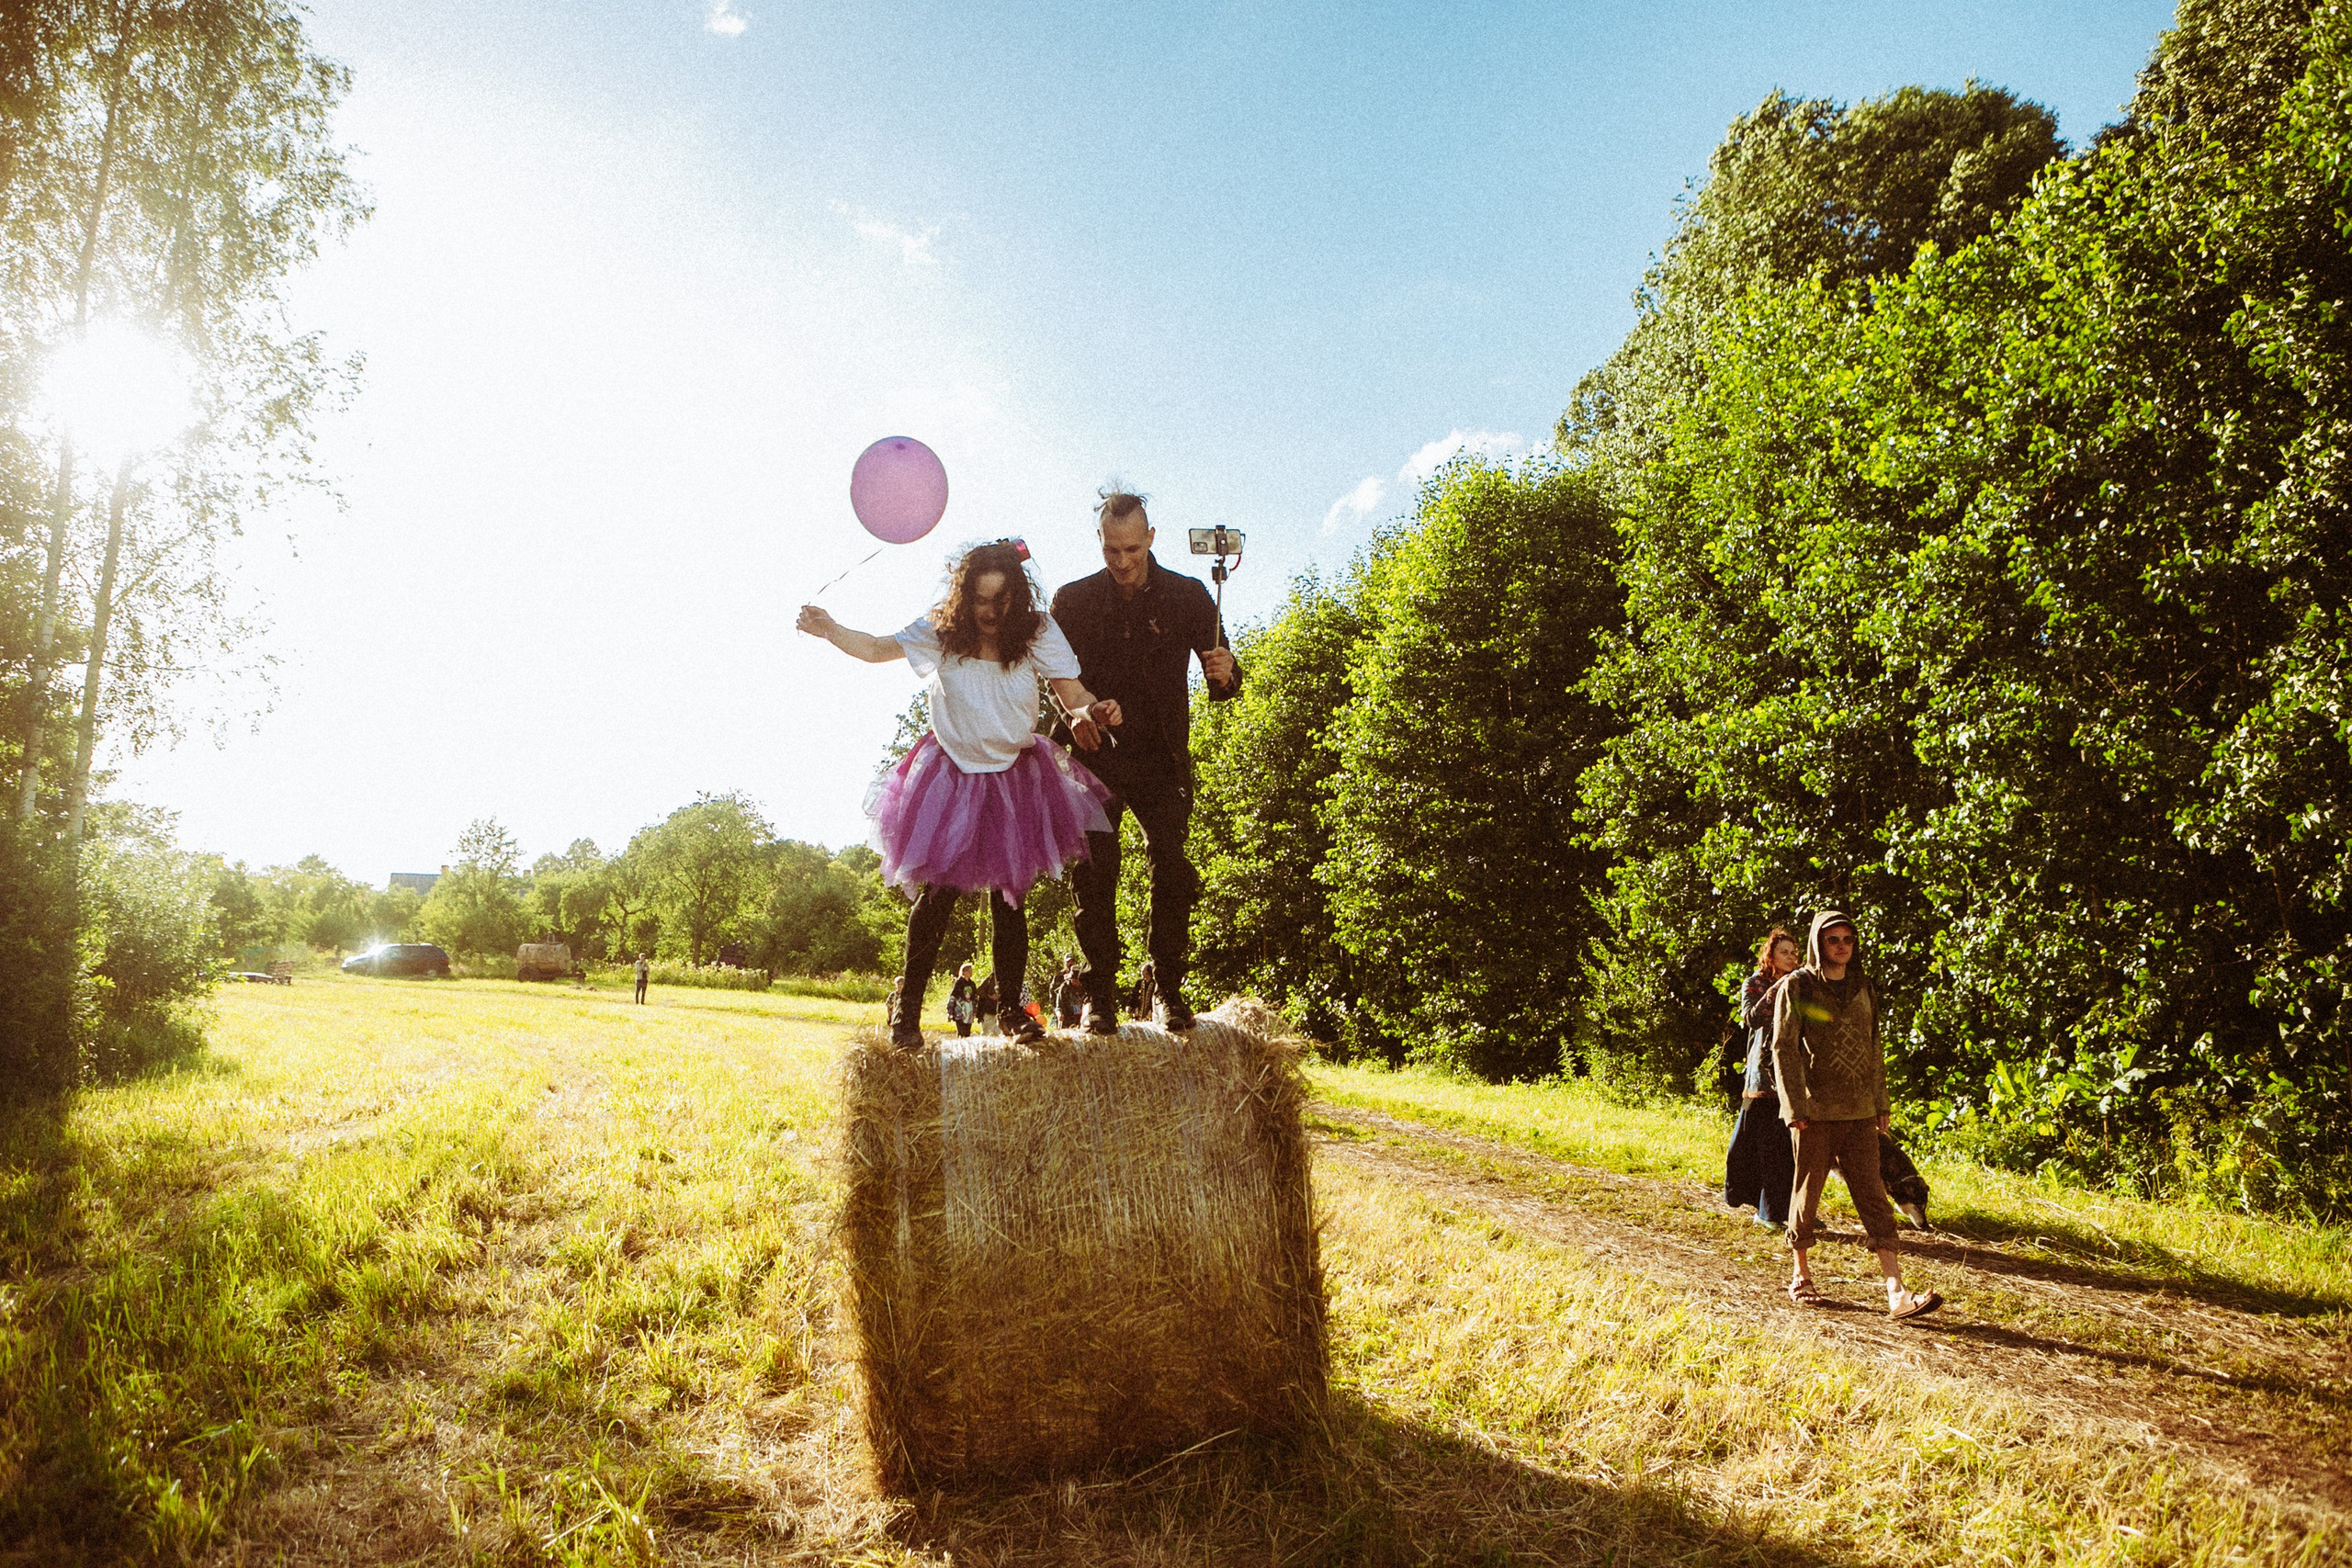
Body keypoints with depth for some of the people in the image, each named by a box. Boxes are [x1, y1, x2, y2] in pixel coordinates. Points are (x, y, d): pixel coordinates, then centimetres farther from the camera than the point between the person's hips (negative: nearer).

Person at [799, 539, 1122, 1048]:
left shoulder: (1039, 633, -11)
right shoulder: (939, 632, -9)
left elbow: (1073, 695, -14)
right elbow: (877, 648, 0)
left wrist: (1095, 711, -36)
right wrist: (829, 630, -16)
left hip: (1016, 781, 1)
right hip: (951, 778, 0)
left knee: (1008, 896, 4)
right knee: (938, 892, -3)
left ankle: (1012, 1007, 18)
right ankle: (907, 1007, 12)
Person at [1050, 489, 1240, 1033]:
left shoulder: (1188, 596, 2)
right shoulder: (1072, 600, 3)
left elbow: (1222, 683, 4)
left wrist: (1225, 675, -20)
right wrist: (1072, 713, -16)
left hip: (1162, 758, 0)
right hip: (1095, 753, 0)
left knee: (1173, 869, -11)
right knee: (1095, 871, -7)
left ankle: (1170, 988, -1)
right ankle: (1099, 993, 2)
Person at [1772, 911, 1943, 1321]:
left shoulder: (1864, 989, 12)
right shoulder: (1798, 988, -3)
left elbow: (1875, 1049, 18)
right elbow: (1784, 1049, -7)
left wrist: (1882, 1103, 14)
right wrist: (1795, 1108, -13)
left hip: (1859, 1113, 4)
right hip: (1815, 1111, -4)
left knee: (1873, 1197, -1)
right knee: (1808, 1191, 5)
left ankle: (1897, 1294, -6)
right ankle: (1801, 1275, 22)